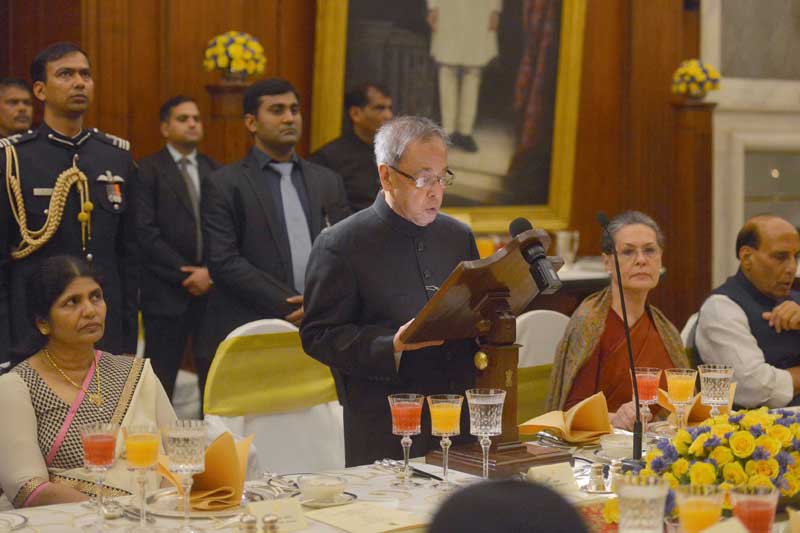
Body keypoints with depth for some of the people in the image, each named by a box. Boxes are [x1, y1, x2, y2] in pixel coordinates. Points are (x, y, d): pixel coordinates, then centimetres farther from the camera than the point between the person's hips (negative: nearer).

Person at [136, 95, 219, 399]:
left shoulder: (215, 171, 12)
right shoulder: (147, 171, -2)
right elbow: (145, 232, -10)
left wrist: (211, 272, -7)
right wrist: (186, 274, -11)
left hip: (214, 287, 4)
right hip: (167, 292, -4)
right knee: (161, 378, 0)